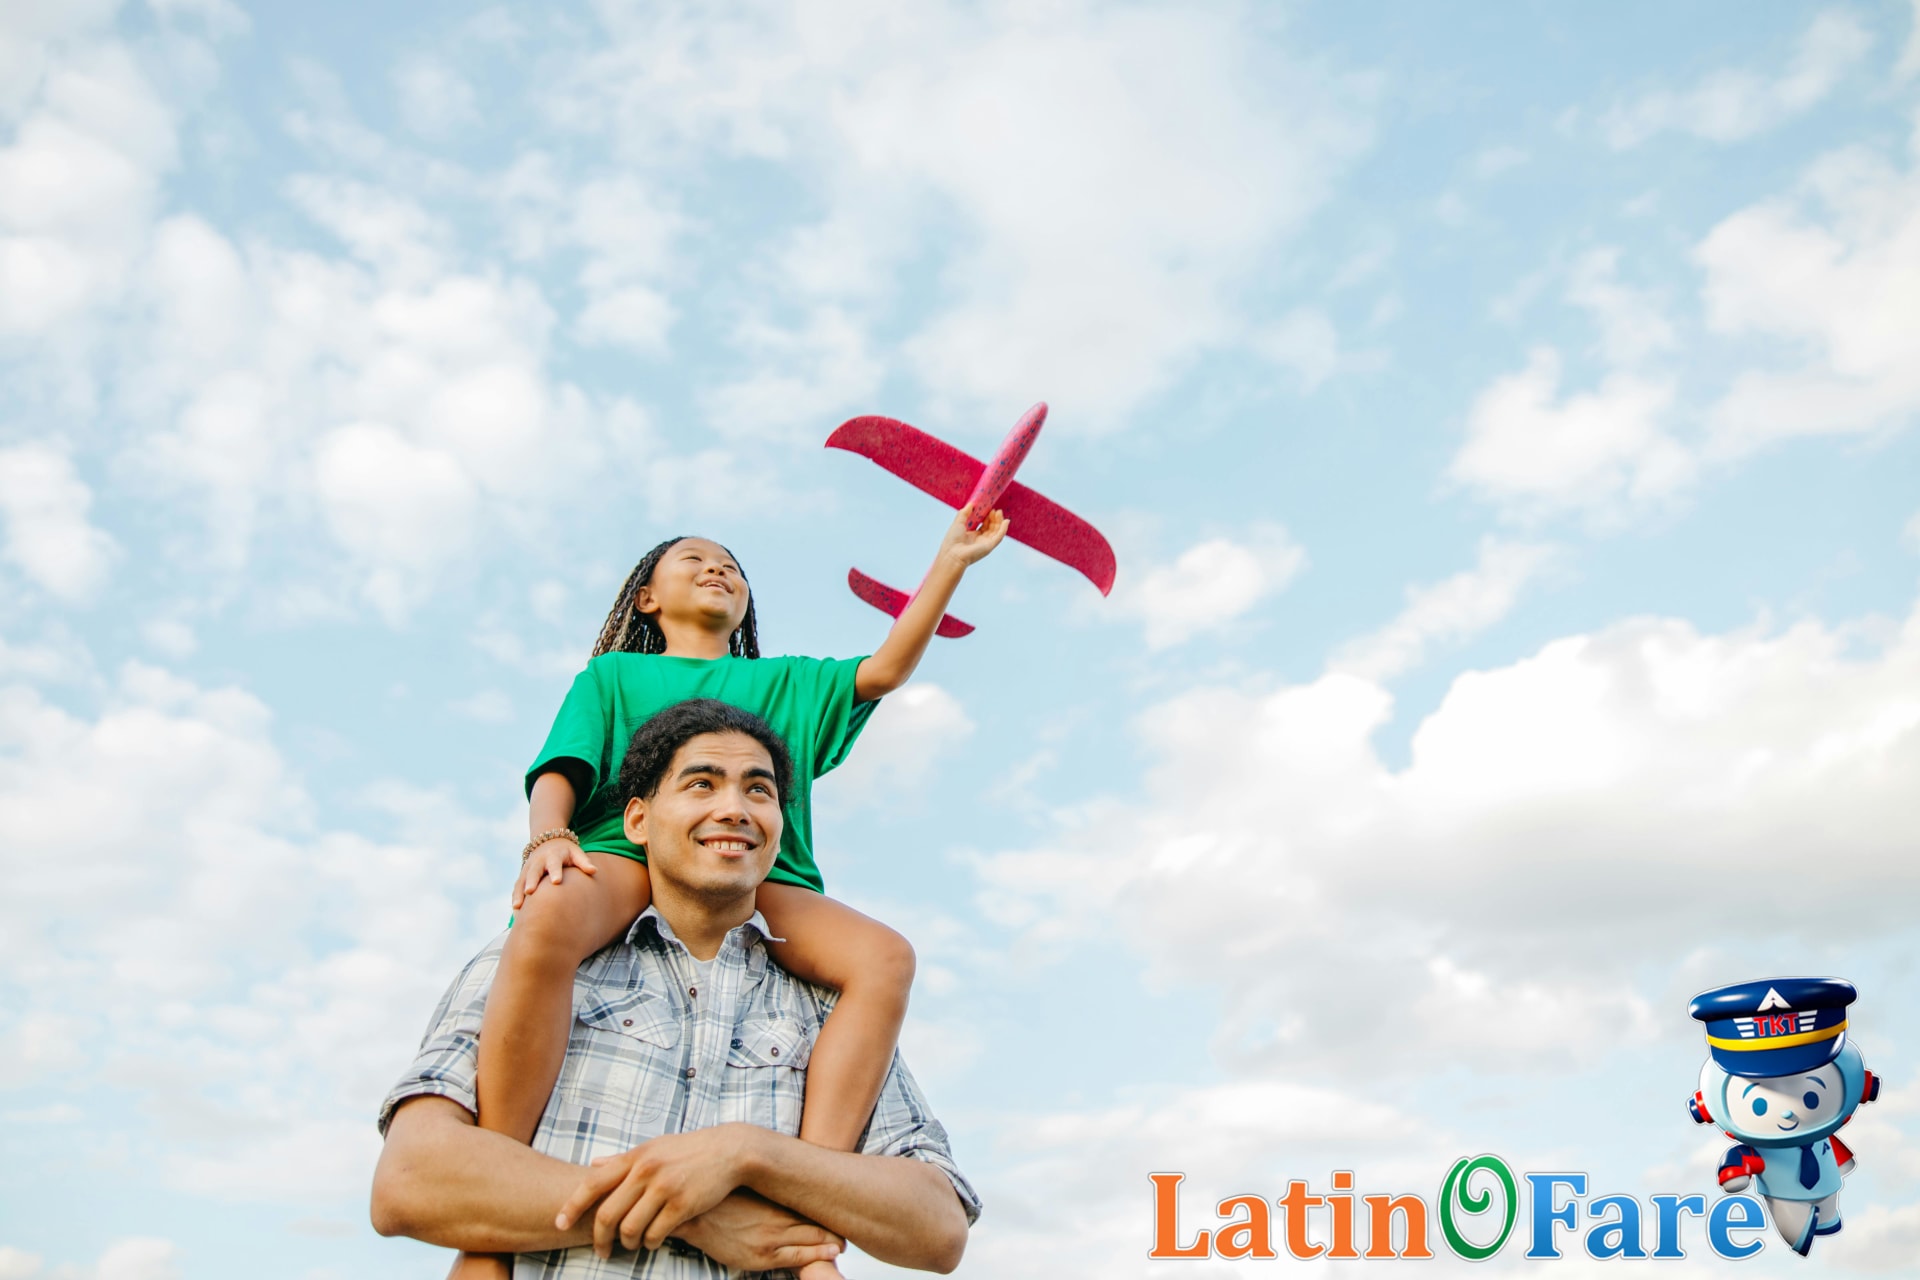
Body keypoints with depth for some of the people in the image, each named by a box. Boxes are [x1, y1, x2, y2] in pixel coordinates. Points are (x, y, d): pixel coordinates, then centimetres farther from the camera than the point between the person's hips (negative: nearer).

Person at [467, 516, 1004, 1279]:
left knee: (883, 956, -28)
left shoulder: (787, 684, 34)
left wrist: (952, 560, 17)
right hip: (625, 852, -2)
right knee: (547, 920, -40)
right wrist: (547, 836, -11)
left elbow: (888, 669, 22)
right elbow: (560, 772, 12)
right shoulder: (613, 675, 28)